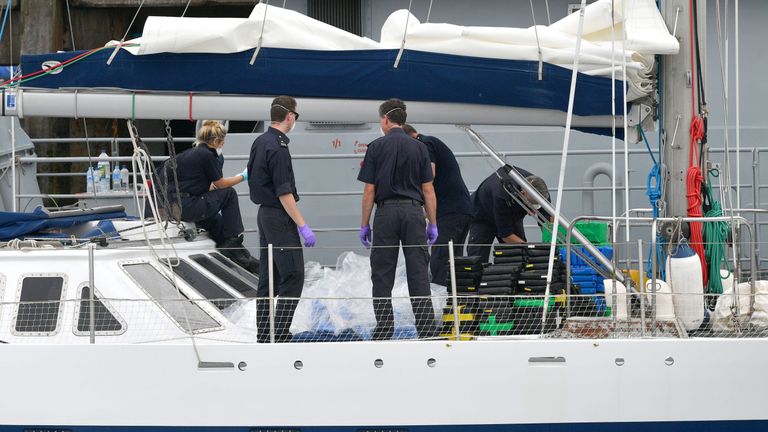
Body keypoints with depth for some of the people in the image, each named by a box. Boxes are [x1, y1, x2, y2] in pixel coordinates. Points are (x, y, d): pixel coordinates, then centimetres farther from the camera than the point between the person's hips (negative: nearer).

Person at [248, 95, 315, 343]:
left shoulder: (259, 143, 11)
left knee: (269, 277, 11)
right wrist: (303, 226, -20)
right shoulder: (277, 147, -18)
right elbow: (284, 192, -21)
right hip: (280, 217, -10)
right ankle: (280, 336, -12)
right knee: (293, 276, -8)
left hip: (264, 213, 10)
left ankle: (263, 336, 13)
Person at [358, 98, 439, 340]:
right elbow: (428, 189, 4)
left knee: (382, 275, 4)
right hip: (413, 211, 2)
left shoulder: (376, 147, -2)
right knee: (419, 274, 2)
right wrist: (433, 224, 9)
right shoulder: (419, 148, 4)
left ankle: (384, 331, 2)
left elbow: (369, 190, -3)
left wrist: (364, 225, 4)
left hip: (386, 212, -2)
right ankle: (426, 330, -2)